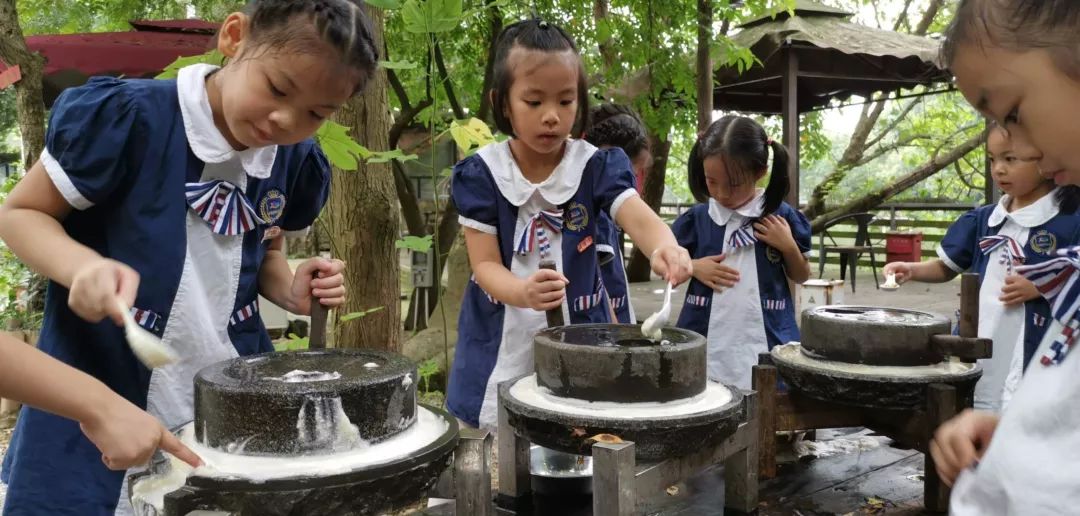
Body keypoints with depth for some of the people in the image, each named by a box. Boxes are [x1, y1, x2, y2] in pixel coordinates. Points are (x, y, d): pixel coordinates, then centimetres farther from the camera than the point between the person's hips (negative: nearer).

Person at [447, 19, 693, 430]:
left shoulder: (597, 166, -6)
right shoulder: (481, 173, -8)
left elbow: (639, 218, -22)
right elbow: (485, 265, -11)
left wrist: (664, 247, -46)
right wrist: (524, 291, -33)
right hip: (503, 347, 0)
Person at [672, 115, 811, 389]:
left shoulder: (780, 217, -1)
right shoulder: (696, 218, 1)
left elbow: (801, 276, 10)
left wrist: (788, 246, -8)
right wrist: (693, 267, -7)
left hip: (766, 341, -1)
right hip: (705, 341, 1)